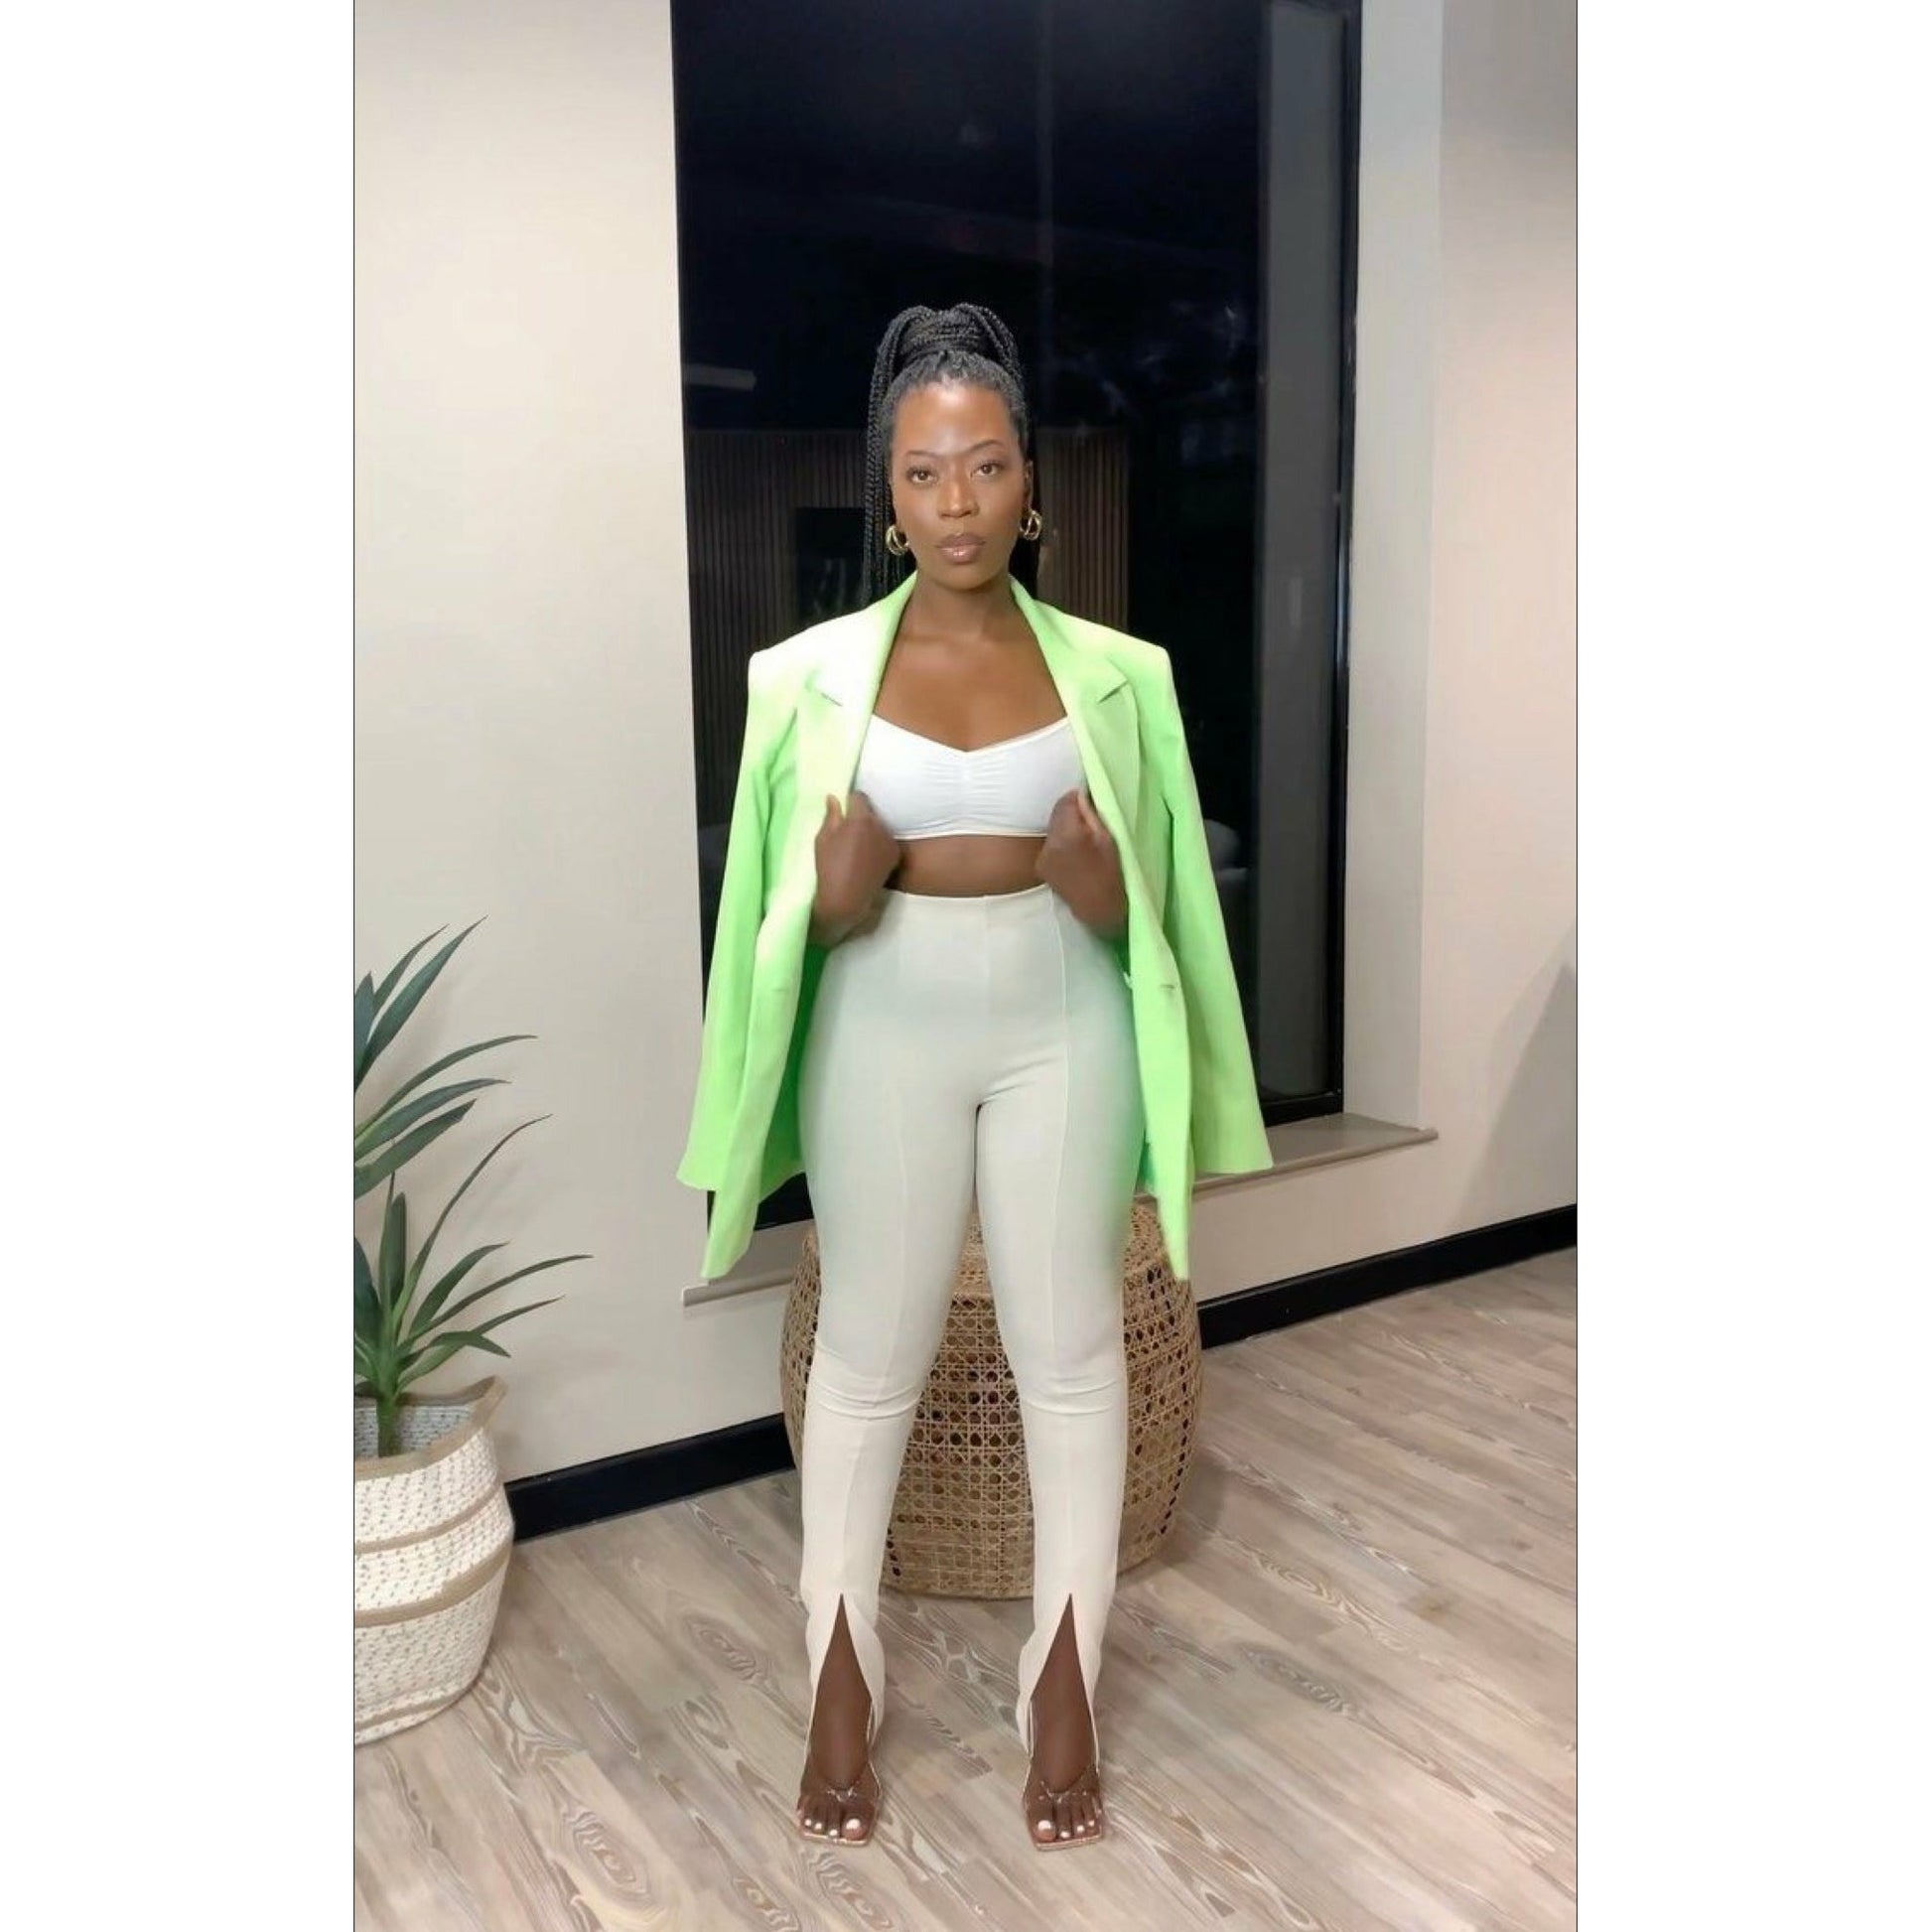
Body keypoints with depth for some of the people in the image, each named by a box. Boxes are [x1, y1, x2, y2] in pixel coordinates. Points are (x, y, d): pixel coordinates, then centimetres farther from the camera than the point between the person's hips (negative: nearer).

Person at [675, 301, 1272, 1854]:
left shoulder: (1114, 671, -1)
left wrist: (1107, 897, -18)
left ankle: (1066, 1683, 28)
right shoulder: (814, 673, -3)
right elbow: (781, 908, 1)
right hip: (886, 1032, 0)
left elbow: (1153, 901, 4)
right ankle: (843, 1677, 30)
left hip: (1064, 1030, 1)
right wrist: (830, 903, -21)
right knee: (869, 1354, 10)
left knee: (1071, 1350, 9)